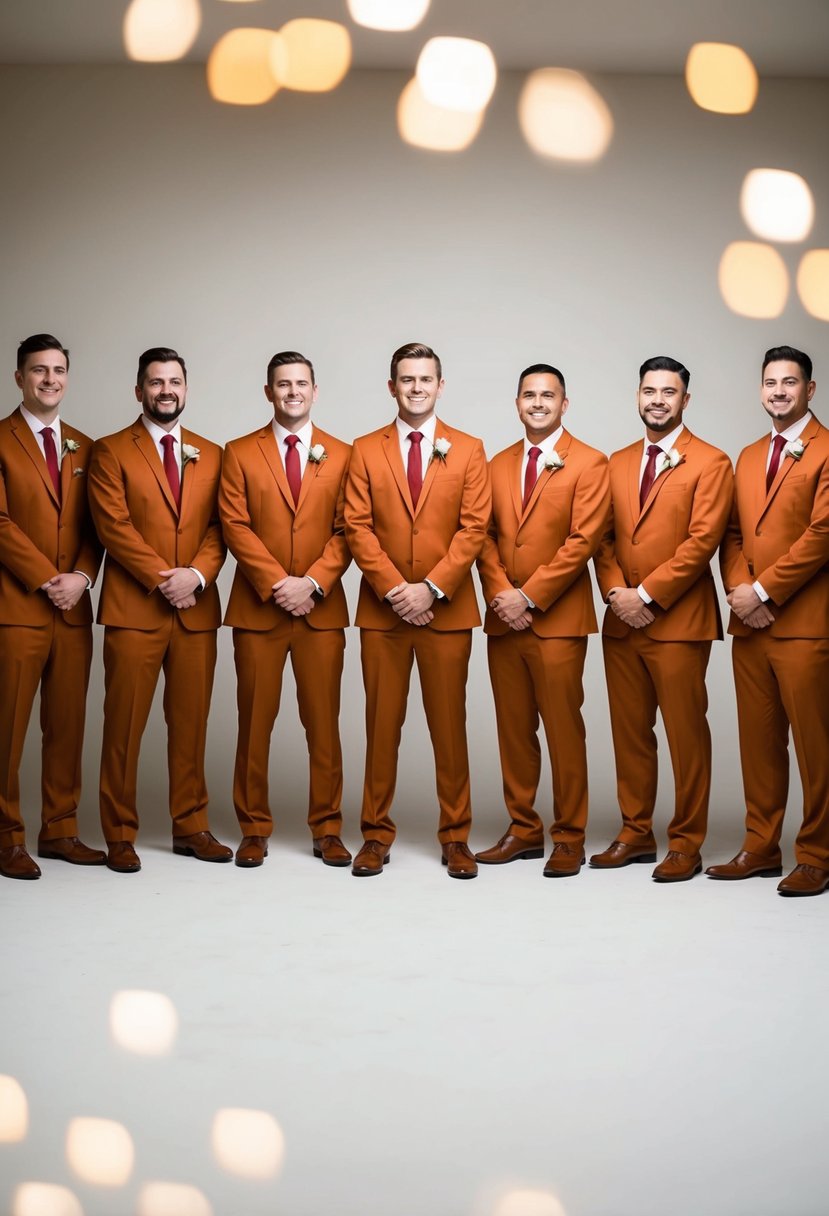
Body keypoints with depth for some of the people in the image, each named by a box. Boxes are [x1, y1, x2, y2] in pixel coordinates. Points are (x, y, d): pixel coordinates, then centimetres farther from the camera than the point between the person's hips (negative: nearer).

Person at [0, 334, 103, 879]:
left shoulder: (84, 448, 16)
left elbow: (94, 526, 12)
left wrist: (81, 576, -6)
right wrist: (48, 579, -13)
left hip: (73, 608, 5)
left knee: (68, 725, 8)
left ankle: (60, 831, 17)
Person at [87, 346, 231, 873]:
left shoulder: (211, 454, 14)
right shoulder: (111, 452, 2)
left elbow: (219, 527, 7)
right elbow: (113, 525, -7)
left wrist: (198, 574, -10)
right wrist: (161, 579, -14)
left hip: (197, 610, 4)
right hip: (133, 609, -3)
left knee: (191, 724, 8)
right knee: (124, 725, -1)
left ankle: (191, 827, 17)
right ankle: (120, 835, 7)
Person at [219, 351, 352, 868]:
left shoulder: (341, 455, 8)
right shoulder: (240, 454, 6)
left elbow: (346, 530, 2)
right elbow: (236, 527, -3)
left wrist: (312, 583, -12)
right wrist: (277, 583, -13)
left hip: (322, 608, 0)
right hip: (257, 608, 0)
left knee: (324, 722, 2)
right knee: (255, 721, 3)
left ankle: (327, 830, 10)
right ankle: (255, 829, 12)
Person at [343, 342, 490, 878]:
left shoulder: (468, 450, 6)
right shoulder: (366, 450, 7)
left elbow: (474, 527, -3)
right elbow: (358, 527, -1)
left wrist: (432, 588, -13)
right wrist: (394, 589, -12)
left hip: (447, 609, 0)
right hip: (382, 609, 1)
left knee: (450, 724, 4)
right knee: (381, 723, 4)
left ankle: (455, 837, 12)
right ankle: (377, 834, 12)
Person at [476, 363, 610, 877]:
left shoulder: (589, 463, -2)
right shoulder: (499, 466, 15)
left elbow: (583, 540, -11)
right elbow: (487, 537, 10)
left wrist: (529, 597, -14)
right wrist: (500, 592, -7)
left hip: (557, 618, -5)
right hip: (504, 618, 5)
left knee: (564, 730, -2)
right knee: (514, 730, 9)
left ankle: (569, 839, 7)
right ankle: (524, 829, 18)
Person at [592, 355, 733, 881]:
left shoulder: (710, 463, -4)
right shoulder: (618, 463, 15)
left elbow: (702, 540, -12)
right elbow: (605, 538, 12)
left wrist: (647, 595, -15)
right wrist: (615, 591, -5)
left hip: (678, 621, -6)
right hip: (622, 621, 6)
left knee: (686, 735, 0)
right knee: (629, 733, 11)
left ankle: (686, 844, 8)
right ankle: (636, 833, 21)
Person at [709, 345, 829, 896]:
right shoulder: (749, 457, 19)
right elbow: (733, 533, 15)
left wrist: (762, 591, -13)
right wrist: (739, 590, -3)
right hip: (750, 623, 7)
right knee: (758, 741, 10)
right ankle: (761, 847, 18)